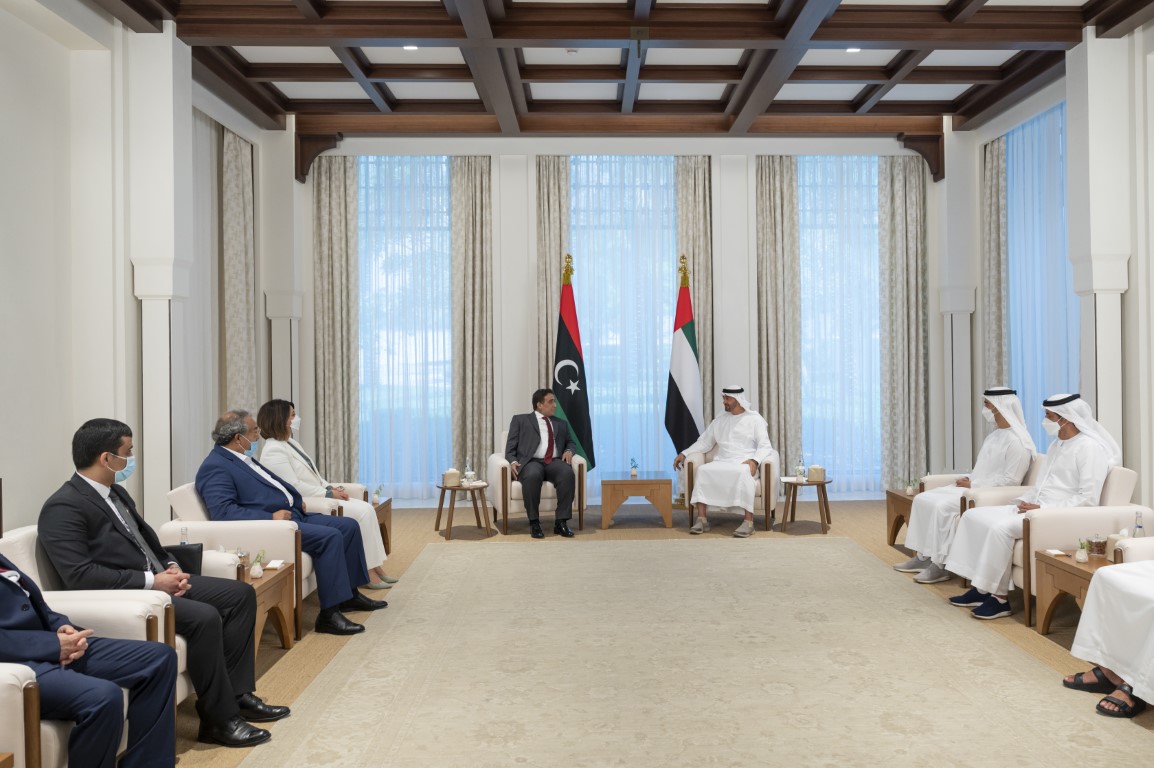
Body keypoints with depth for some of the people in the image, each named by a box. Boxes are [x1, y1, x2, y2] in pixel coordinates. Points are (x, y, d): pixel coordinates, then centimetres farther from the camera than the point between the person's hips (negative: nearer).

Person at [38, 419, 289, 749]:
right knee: (205, 618, -29)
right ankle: (219, 719, -15)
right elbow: (80, 576, -24)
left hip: (155, 581, 10)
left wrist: (171, 566, 2)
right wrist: (150, 582, -22)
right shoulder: (63, 508, -15)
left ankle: (237, 693, 4)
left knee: (240, 594, 1)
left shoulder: (115, 492, 14)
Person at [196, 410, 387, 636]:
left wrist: (296, 499, 10)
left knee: (349, 526, 7)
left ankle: (349, 594, 19)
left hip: (291, 514, 10)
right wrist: (271, 517, -25)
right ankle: (329, 614, -21)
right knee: (329, 537, -26)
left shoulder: (242, 458, 17)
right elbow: (223, 511, -26)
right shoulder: (215, 467, -13)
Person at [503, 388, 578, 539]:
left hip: (554, 462, 3)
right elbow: (511, 446, 9)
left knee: (568, 473, -33)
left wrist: (569, 451, 3)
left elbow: (571, 442, 28)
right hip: (531, 462, -3)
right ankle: (534, 523, -28)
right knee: (532, 475, -40)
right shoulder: (520, 420, 16)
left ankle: (561, 522, -27)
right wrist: (513, 462, -12)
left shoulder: (561, 423, 27)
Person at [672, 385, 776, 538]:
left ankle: (749, 521, -38)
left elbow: (765, 446, -4)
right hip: (722, 462, 4)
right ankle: (702, 519, -27)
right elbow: (703, 442, 21)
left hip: (745, 463, -4)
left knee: (743, 473, -40)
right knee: (702, 470, -27)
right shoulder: (719, 421, 19)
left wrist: (754, 461, -23)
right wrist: (684, 453, 7)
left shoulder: (755, 419, 5)